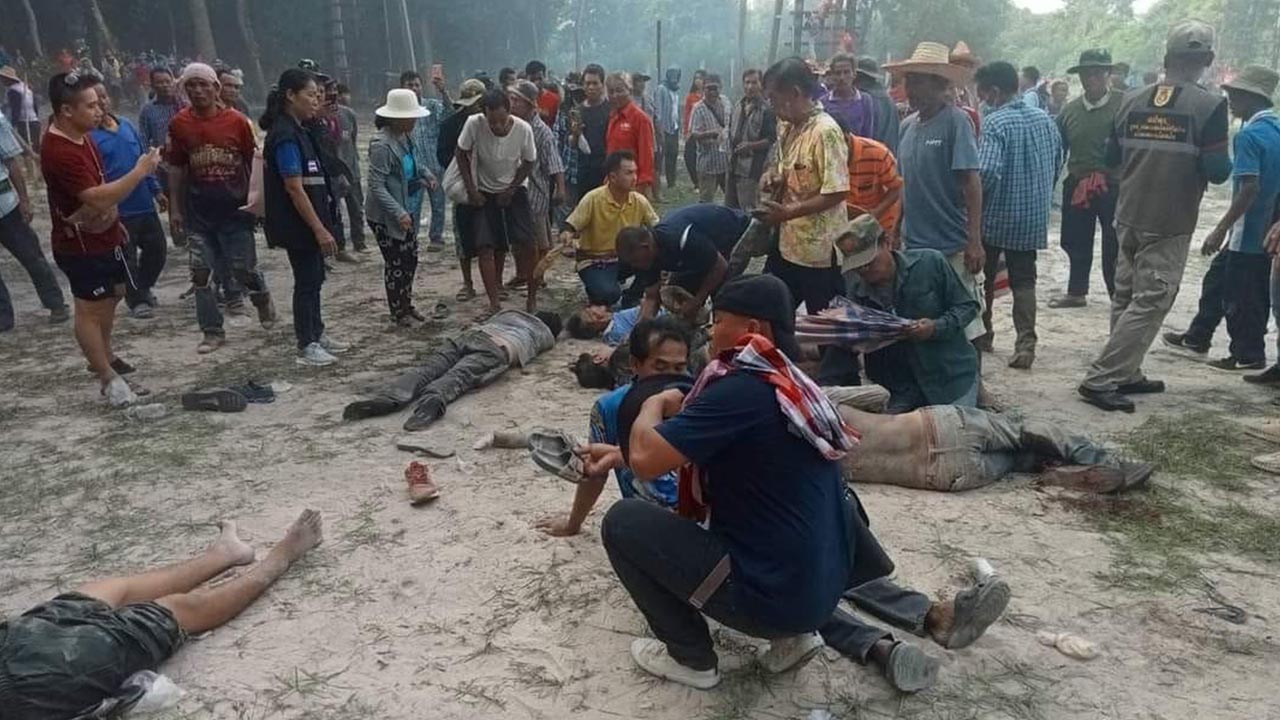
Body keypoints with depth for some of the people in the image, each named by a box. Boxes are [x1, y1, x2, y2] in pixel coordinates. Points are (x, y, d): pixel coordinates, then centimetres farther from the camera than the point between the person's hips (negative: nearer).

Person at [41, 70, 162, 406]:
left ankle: (103, 356, 41)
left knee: (113, 294, 23)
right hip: (81, 246, -10)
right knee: (91, 308, 1)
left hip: (103, 236, 10)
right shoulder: (59, 152, -28)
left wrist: (114, 221, 23)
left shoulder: (81, 137, 4)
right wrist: (139, 171, -30)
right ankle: (109, 379, 9)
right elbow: (97, 198, -34)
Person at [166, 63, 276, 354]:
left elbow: (253, 162, 1)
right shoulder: (179, 123, -1)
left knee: (244, 268, 2)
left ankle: (263, 299, 35)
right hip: (198, 212, 2)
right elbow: (175, 169, 5)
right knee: (201, 272, 4)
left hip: (235, 209, -2)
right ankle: (212, 331, 15)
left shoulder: (237, 120, -7)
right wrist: (175, 209, 4)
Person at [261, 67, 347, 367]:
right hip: (299, 224, -10)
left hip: (310, 222, 10)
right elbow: (294, 188, -22)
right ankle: (306, 347, 8)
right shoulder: (285, 136, -18)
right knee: (307, 280, -2)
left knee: (314, 277, 17)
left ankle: (317, 334, 29)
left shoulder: (298, 131, 12)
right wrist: (320, 229, -22)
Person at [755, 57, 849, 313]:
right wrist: (773, 176, 1)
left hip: (819, 250, -8)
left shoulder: (825, 131, -19)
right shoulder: (786, 127, 7)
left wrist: (788, 212, -22)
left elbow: (837, 192, -23)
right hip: (787, 244, 9)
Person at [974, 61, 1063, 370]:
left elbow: (987, 171, -27)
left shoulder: (996, 122, -16)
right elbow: (1058, 163, 14)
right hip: (1034, 216, 5)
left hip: (996, 216, -5)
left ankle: (981, 333, 27)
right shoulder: (1044, 119, 5)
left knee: (983, 277, 14)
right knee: (1024, 280, 9)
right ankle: (1026, 342, 0)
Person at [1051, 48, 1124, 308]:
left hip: (1114, 186, -4)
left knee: (1114, 246, 4)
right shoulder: (1069, 110, 6)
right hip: (1077, 186, 4)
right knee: (1075, 243, 13)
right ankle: (1076, 292, 28)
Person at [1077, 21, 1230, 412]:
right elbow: (1217, 171, -13)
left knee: (1127, 298, 14)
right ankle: (1099, 379, -8)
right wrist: (1225, 164, 8)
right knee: (1150, 303, -3)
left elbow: (1113, 156, 14)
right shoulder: (1211, 105, -12)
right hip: (1170, 223, -6)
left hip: (1128, 216, 6)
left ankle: (1126, 374, 22)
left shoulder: (1131, 101, 3)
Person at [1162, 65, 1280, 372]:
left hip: (1248, 232, -9)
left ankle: (1248, 355, 13)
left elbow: (1249, 188, -24)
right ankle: (1197, 337, 30)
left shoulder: (1249, 135, -18)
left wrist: (1220, 230, -23)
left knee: (1238, 295, 2)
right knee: (1217, 279, 19)